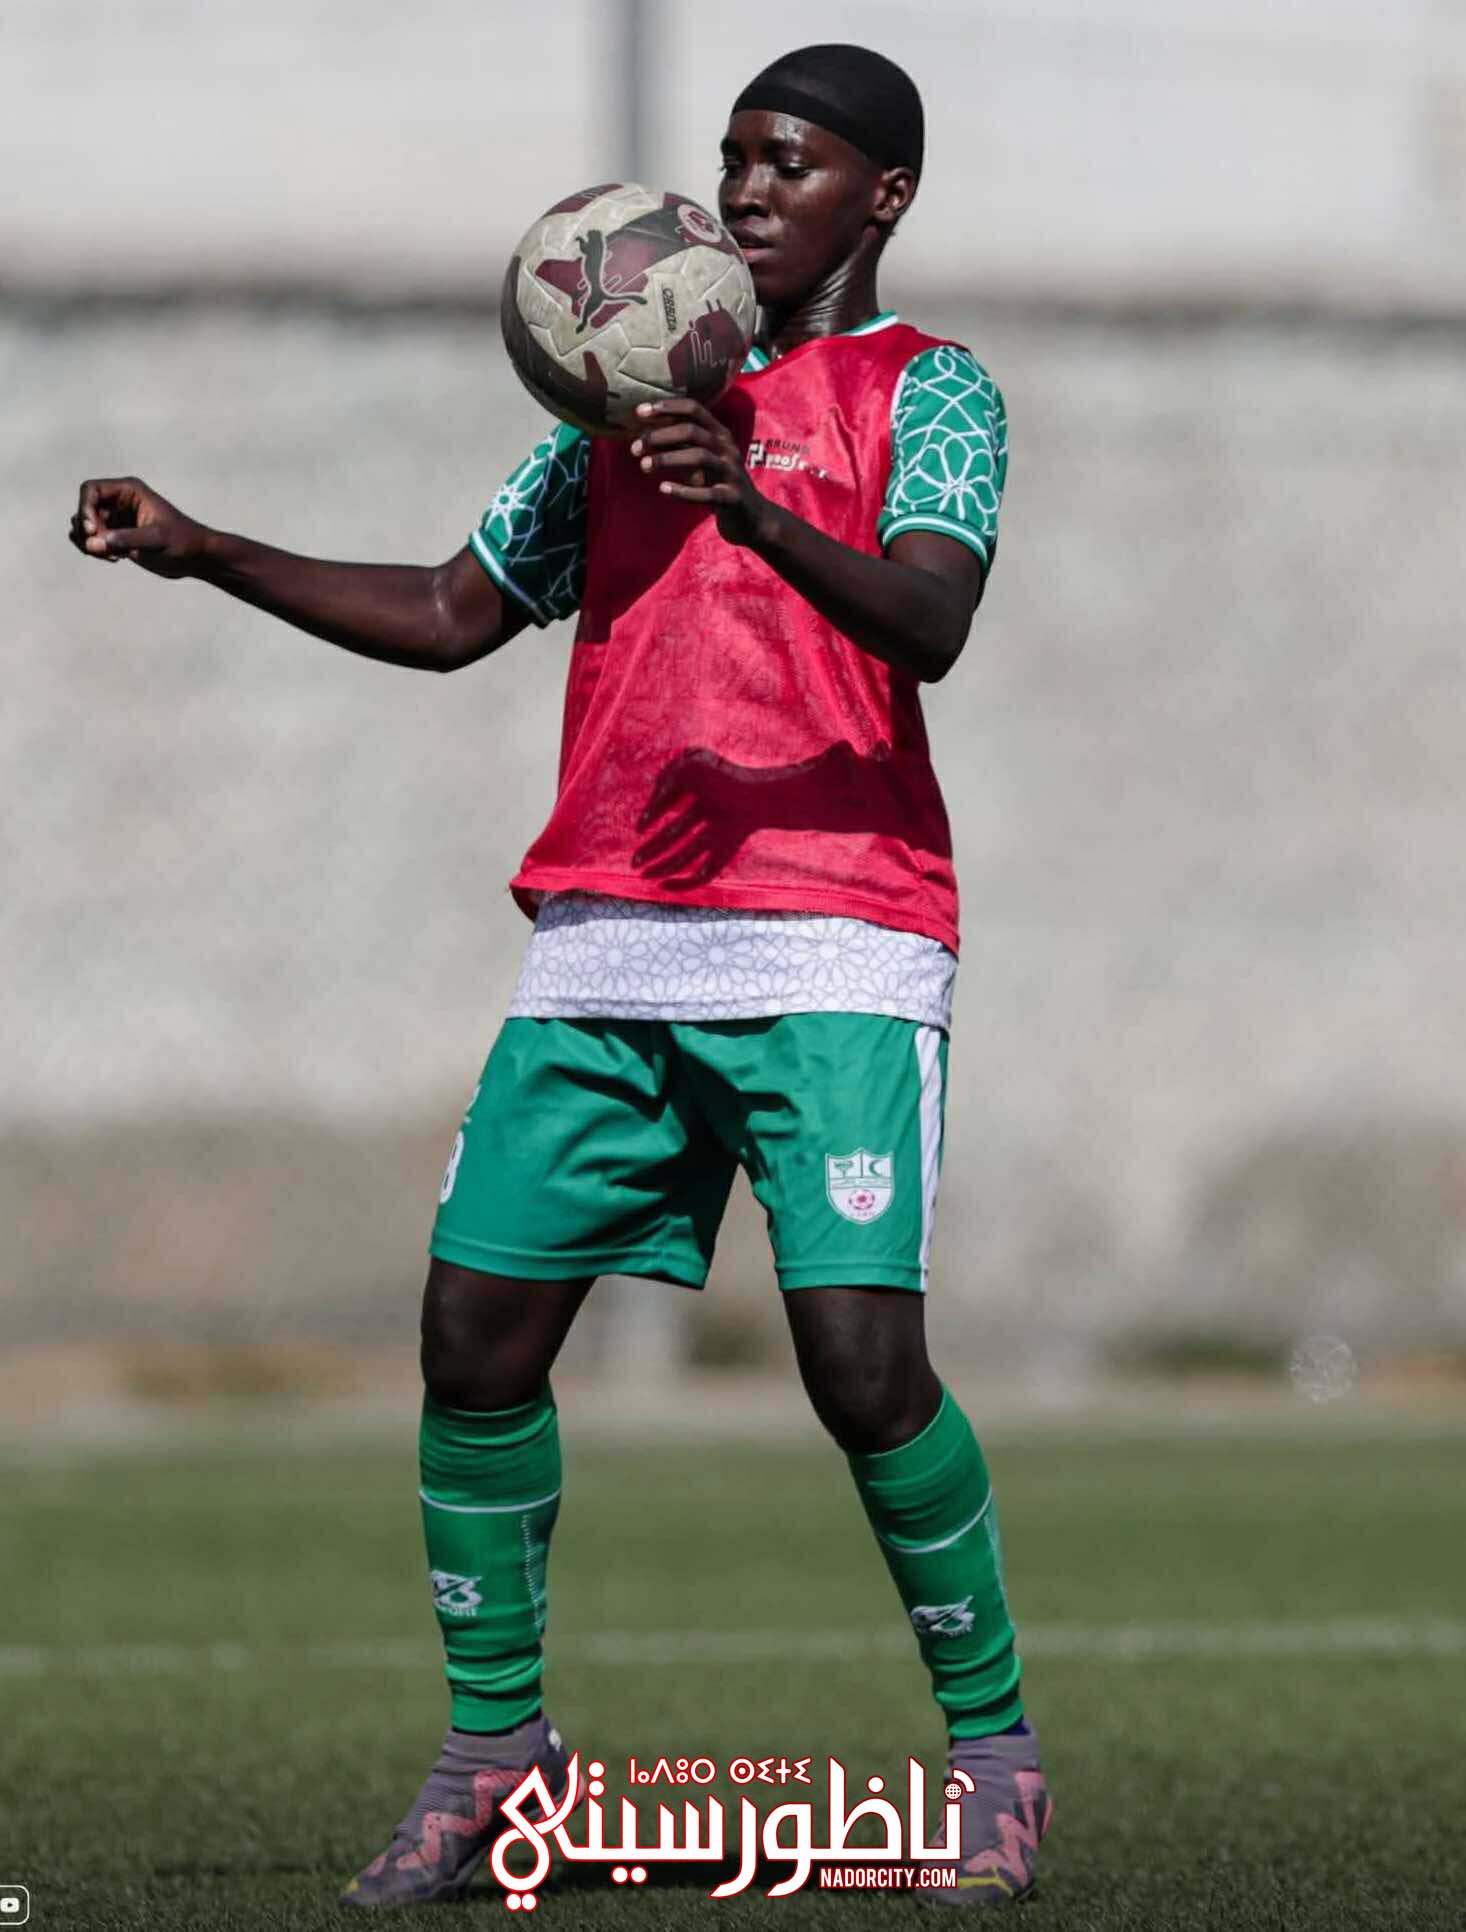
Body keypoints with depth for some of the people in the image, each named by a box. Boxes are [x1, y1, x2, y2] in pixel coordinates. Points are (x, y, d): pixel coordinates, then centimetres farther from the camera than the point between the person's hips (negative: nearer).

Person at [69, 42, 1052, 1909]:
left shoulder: (926, 391, 4)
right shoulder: (631, 398, 22)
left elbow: (928, 623, -15)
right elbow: (455, 613, 27)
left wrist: (753, 503, -32)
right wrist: (203, 551, 18)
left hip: (833, 953, -5)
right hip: (602, 951, 6)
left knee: (861, 1352, -16)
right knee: (476, 1325, -3)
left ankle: (992, 1750, 0)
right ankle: (491, 1744, 11)